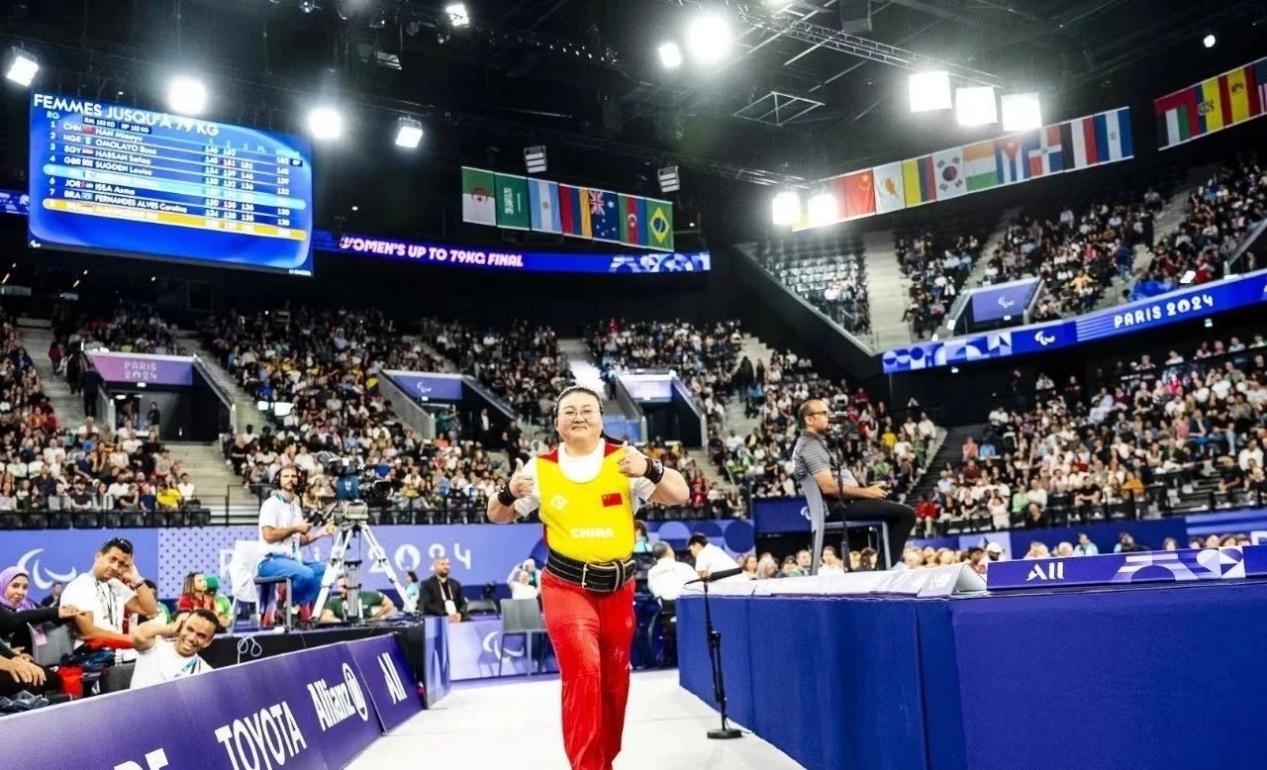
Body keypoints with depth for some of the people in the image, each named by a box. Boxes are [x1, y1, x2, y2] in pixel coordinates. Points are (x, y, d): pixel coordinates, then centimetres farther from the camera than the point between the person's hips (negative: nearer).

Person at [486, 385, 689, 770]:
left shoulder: (624, 461, -7)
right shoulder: (541, 468, -4)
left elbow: (680, 495, -11)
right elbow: (498, 516, 6)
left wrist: (650, 469, -31)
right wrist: (509, 492, -17)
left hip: (618, 587, 2)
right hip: (566, 586, -2)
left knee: (614, 682, 14)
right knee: (583, 670, -22)